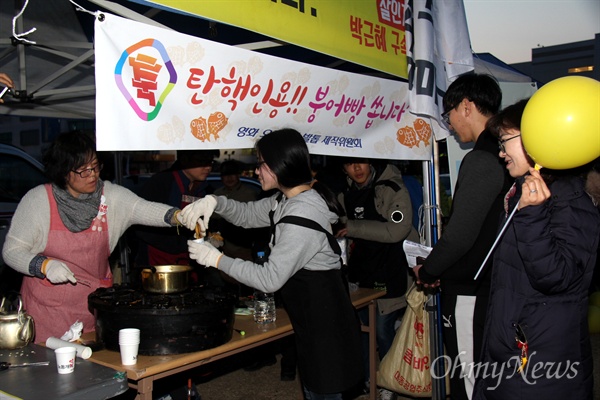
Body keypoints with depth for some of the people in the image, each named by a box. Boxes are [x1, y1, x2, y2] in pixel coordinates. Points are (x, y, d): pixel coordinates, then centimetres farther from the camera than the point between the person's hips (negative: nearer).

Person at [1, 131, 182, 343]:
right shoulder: (38, 200, -6)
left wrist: (178, 216, -36)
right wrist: (44, 265, -21)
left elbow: (145, 209, -16)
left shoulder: (110, 196, -2)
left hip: (96, 301, 2)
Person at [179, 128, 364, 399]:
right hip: (313, 317, 10)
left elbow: (270, 279, -23)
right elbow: (247, 215, 14)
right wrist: (214, 202, -5)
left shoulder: (301, 217, -26)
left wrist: (217, 260, -16)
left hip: (324, 321, -10)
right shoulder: (289, 199, 5)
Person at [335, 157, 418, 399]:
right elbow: (337, 224, 25)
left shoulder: (392, 188, -12)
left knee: (383, 331, 0)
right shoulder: (346, 194, 8)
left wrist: (353, 227, -21)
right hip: (360, 272, 6)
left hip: (389, 274, -6)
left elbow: (397, 230, -22)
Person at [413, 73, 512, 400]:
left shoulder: (480, 161, -20)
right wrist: (438, 268, 14)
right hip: (492, 284, 9)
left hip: (470, 293, -9)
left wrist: (427, 272, -5)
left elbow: (460, 235, -23)